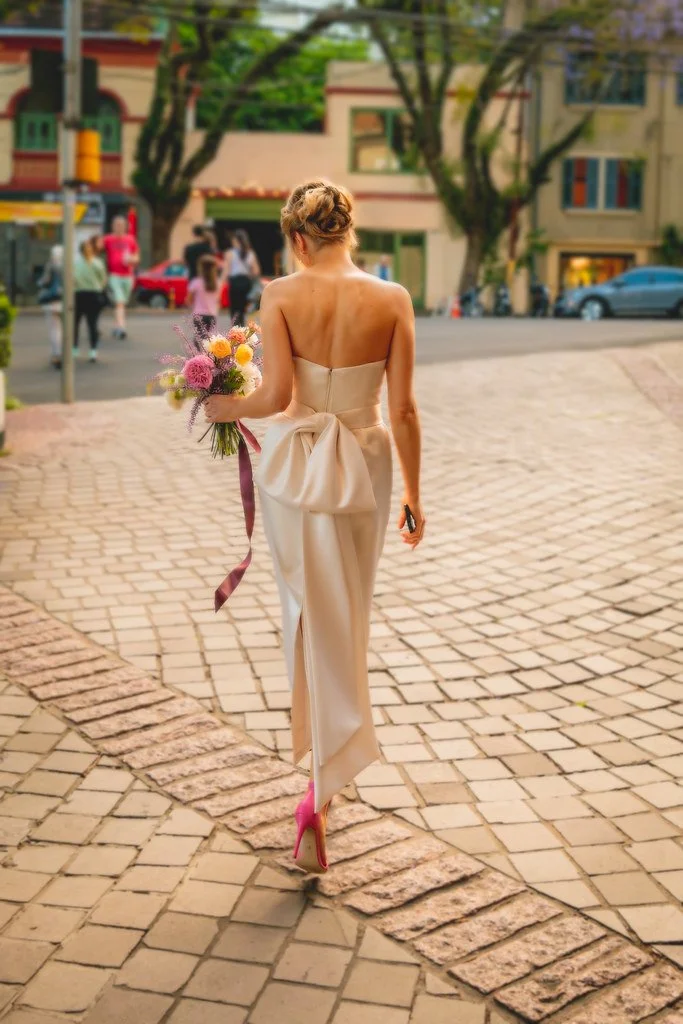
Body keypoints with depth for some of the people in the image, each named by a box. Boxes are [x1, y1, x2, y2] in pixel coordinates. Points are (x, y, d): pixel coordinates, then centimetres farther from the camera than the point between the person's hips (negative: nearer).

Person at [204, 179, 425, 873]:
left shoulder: (281, 295, -9)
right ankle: (324, 783, 25)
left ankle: (323, 784, 10)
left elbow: (276, 395, -18)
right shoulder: (391, 300, -5)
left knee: (309, 617, 13)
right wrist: (413, 492, 5)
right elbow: (403, 410, -5)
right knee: (346, 622, 17)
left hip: (293, 462, -1)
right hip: (364, 465, 1)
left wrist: (230, 408, 4)